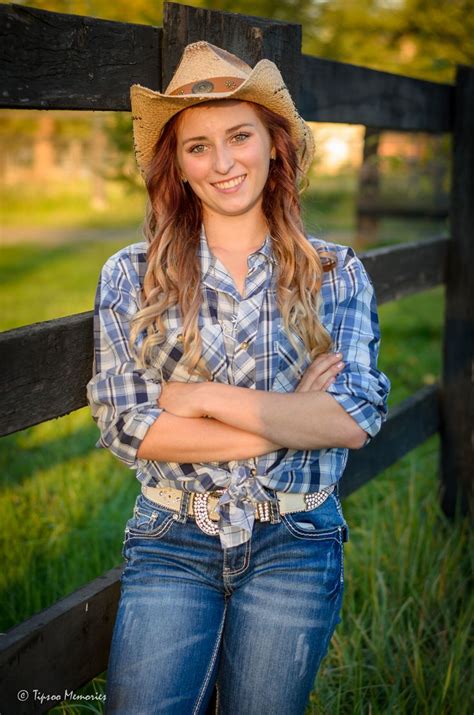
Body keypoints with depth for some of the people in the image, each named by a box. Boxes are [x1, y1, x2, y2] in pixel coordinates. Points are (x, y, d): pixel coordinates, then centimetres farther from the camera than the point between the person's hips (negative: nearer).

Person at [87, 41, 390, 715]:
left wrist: (203, 397, -15)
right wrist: (286, 423, -14)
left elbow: (356, 419, -10)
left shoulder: (336, 273, -1)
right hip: (171, 542, 0)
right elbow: (125, 427, -8)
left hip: (294, 547, 0)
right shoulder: (131, 275, -1)